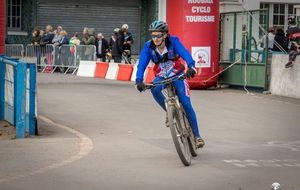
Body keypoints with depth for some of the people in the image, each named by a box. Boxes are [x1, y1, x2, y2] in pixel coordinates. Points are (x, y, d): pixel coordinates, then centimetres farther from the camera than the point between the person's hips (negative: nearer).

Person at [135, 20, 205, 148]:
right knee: (154, 88, -33)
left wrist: (191, 66, -55)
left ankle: (197, 135, -2)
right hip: (161, 77, 2)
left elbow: (185, 53, -36)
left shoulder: (173, 41, -21)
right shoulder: (148, 46, -16)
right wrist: (139, 80, -41)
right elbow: (142, 64, -24)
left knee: (186, 103, -15)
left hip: (178, 75, -2)